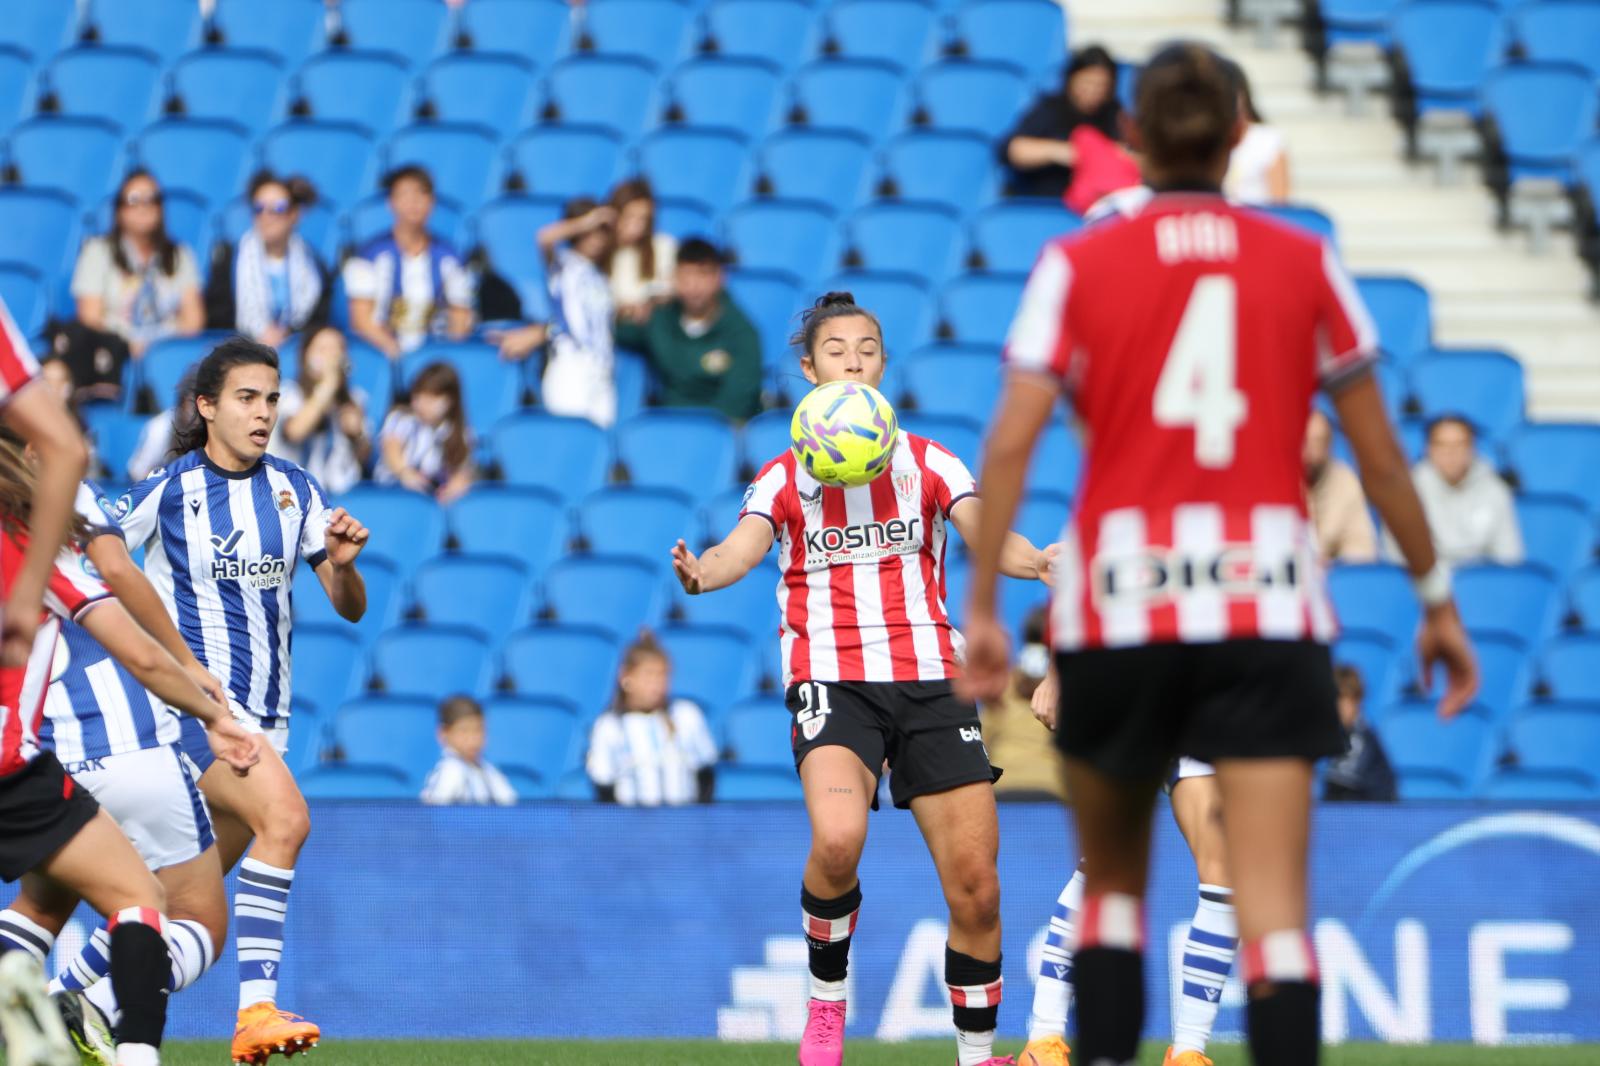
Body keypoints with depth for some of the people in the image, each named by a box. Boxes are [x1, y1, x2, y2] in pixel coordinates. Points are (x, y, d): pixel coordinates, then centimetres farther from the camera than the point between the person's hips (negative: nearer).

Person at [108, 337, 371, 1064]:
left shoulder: (294, 491, 7)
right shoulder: (167, 490, -7)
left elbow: (350, 607, 8)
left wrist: (343, 562, -12)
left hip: (262, 715, 6)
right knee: (285, 817, -28)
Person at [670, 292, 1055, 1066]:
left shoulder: (926, 462, 12)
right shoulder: (786, 475, 11)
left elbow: (984, 531, -3)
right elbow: (747, 543, -7)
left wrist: (1037, 563, -26)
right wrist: (702, 574, -31)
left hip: (930, 675, 2)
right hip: (830, 676, -2)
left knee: (974, 881, -4)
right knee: (837, 838, -29)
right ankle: (826, 998, -4)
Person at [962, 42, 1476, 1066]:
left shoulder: (1076, 264, 3)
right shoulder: (1306, 263, 6)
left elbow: (1011, 443, -5)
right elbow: (1381, 456, 8)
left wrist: (983, 607, -3)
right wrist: (1438, 598, 17)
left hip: (1121, 599, 0)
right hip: (1269, 603, 0)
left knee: (1112, 879, 19)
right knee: (1274, 905, -6)